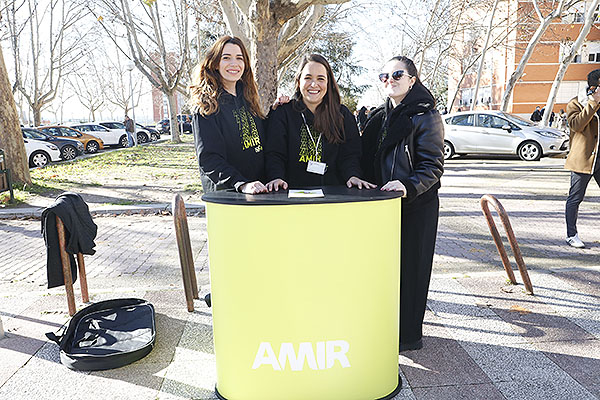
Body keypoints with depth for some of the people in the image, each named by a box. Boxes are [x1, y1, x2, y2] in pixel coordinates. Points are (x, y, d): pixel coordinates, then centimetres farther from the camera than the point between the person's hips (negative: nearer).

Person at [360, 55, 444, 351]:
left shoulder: (425, 116, -7)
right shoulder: (378, 117, 14)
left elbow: (433, 166, -14)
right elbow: (366, 158, 19)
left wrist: (409, 186, -30)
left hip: (416, 205, -7)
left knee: (409, 266, 1)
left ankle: (409, 335, 17)